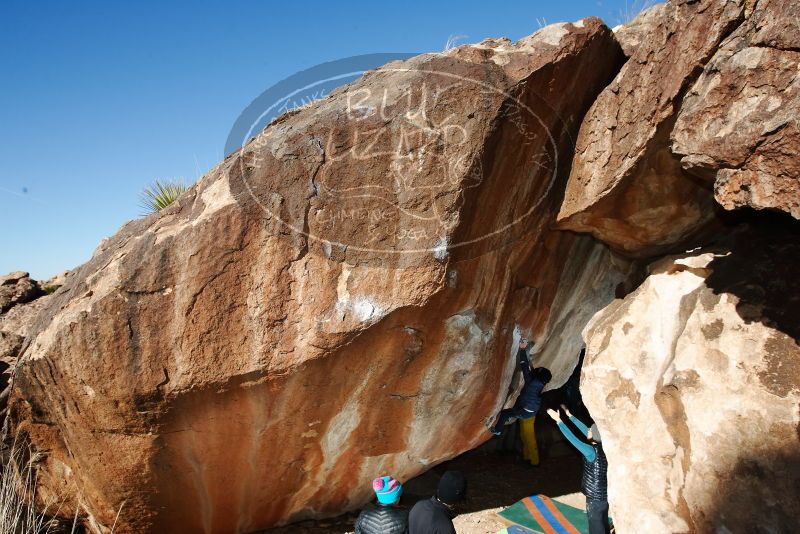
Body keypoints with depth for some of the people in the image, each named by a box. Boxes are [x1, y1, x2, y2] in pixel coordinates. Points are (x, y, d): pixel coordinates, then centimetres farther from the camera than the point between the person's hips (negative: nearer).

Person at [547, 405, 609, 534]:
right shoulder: (602, 446, -4)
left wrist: (558, 420, -20)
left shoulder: (592, 451, -27)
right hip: (604, 495, 8)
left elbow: (572, 438, -26)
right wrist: (569, 415, 8)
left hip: (596, 498, -8)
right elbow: (584, 429, 3)